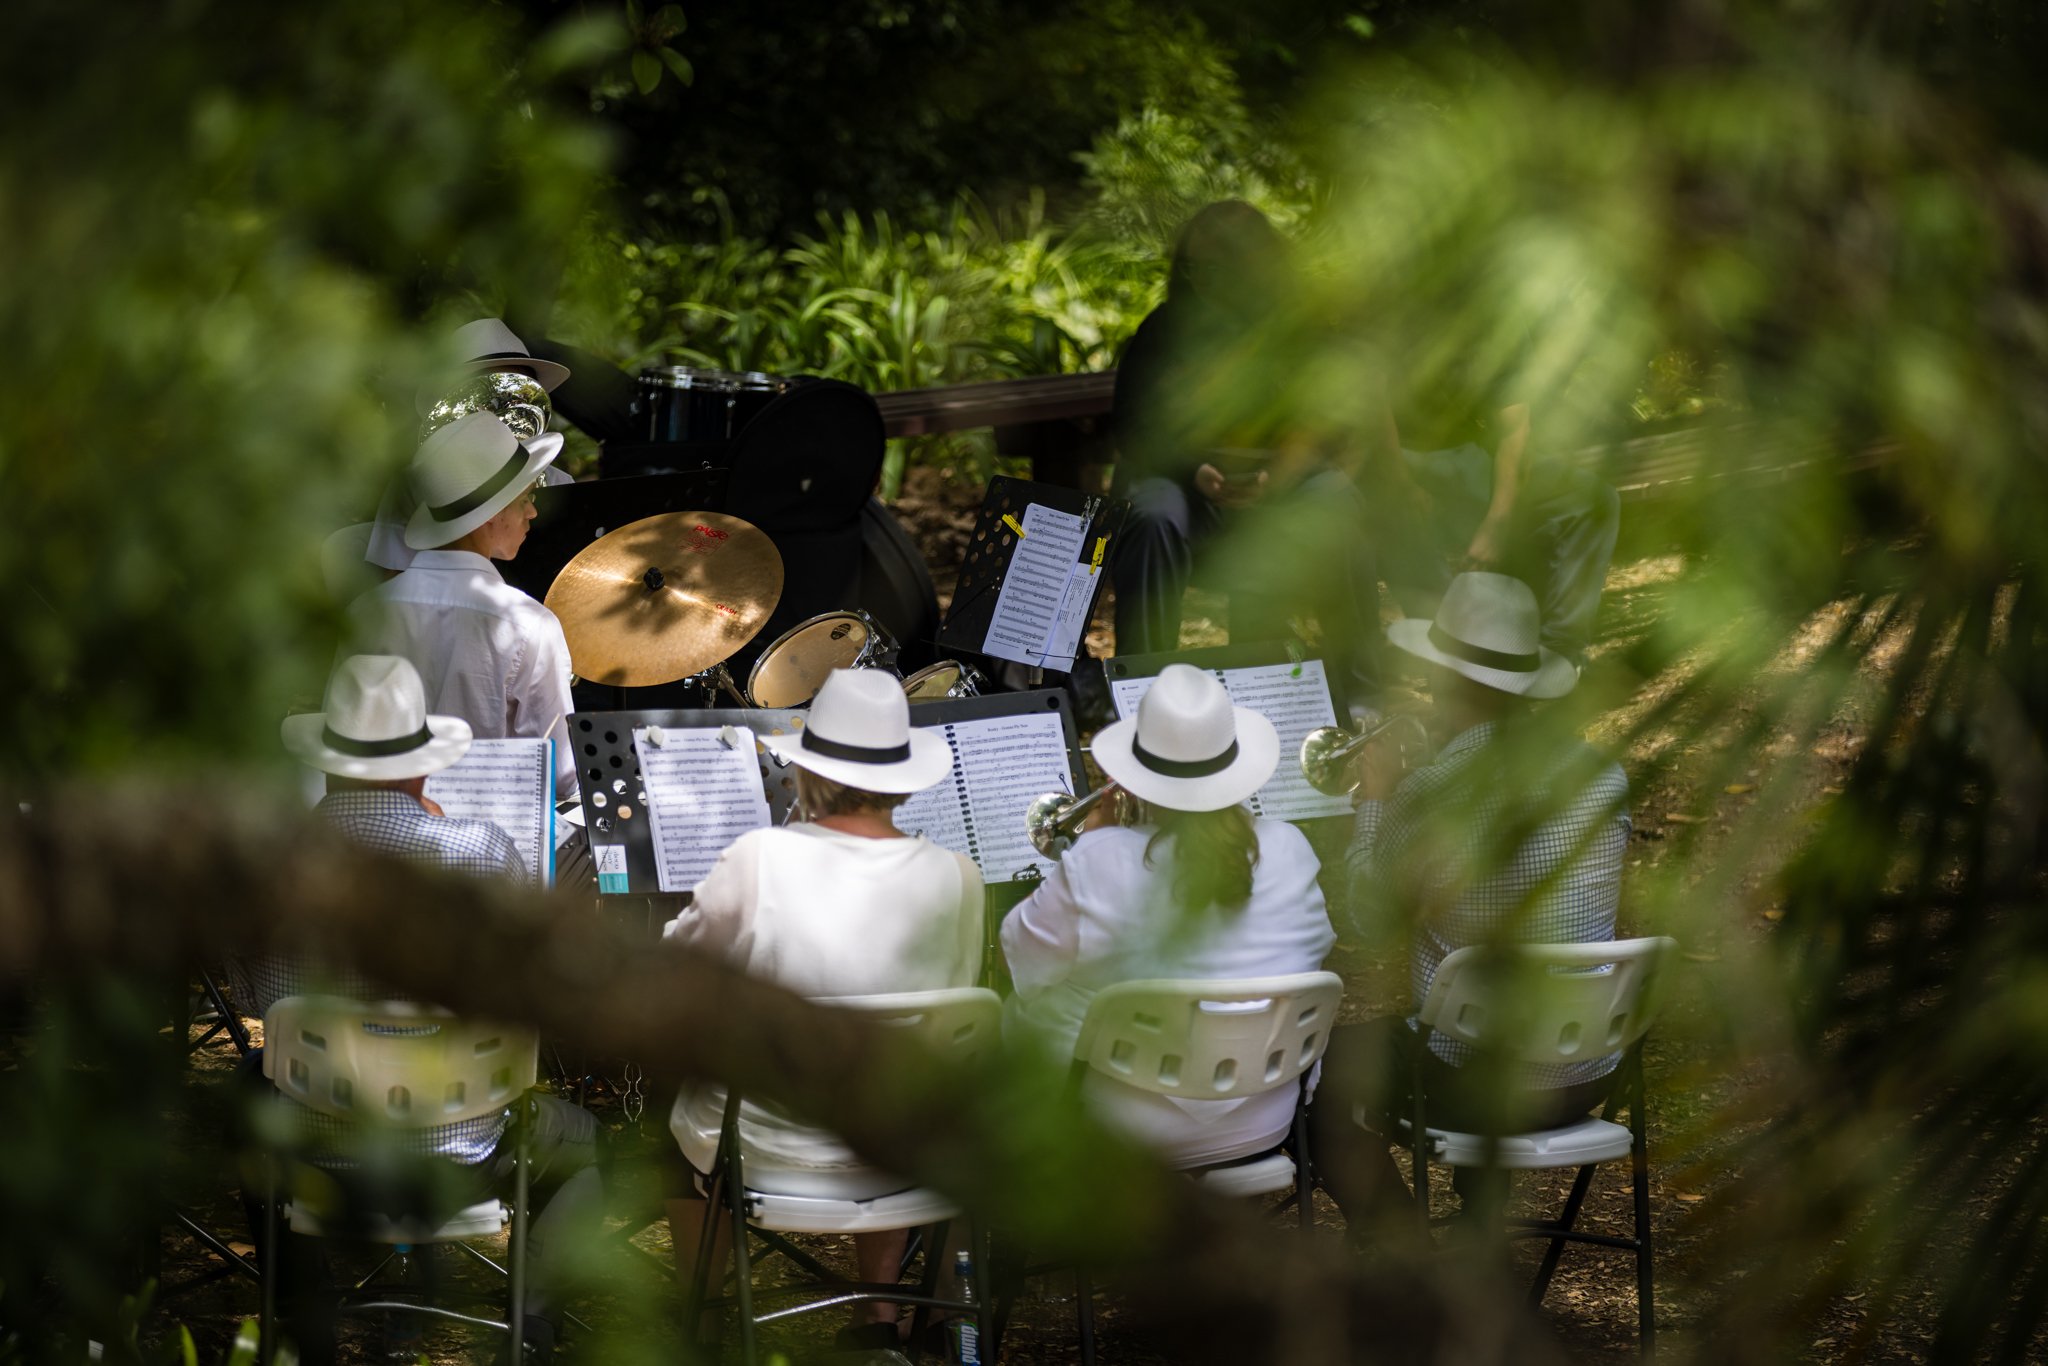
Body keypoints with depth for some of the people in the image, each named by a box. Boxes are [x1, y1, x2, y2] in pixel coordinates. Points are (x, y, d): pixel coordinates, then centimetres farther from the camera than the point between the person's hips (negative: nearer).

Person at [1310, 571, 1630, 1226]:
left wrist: (1375, 799, 7)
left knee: (1318, 1072, 20)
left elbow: (1371, 915, -5)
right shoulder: (1602, 777, -5)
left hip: (1477, 1086, -6)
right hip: (1591, 1074, 6)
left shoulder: (1425, 798, -22)